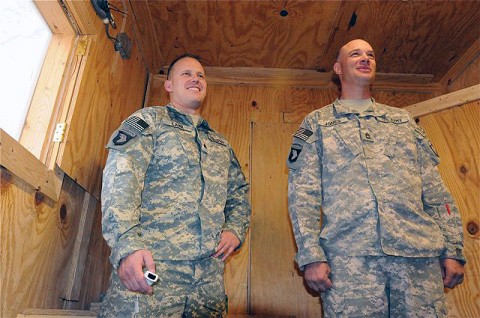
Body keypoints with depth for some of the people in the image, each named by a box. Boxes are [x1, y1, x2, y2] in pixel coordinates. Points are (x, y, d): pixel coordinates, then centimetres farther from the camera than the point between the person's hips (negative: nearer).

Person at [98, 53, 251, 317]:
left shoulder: (220, 144, 23)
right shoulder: (149, 120, 6)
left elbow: (240, 192, 27)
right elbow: (120, 179, -8)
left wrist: (235, 229, 7)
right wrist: (127, 243, -21)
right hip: (151, 265, -4)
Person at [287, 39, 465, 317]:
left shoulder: (403, 119, 20)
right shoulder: (317, 122, 11)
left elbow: (435, 188, 16)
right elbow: (303, 191, 1)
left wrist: (453, 250, 7)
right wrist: (311, 255, -9)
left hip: (420, 252, 3)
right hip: (349, 254, -3)